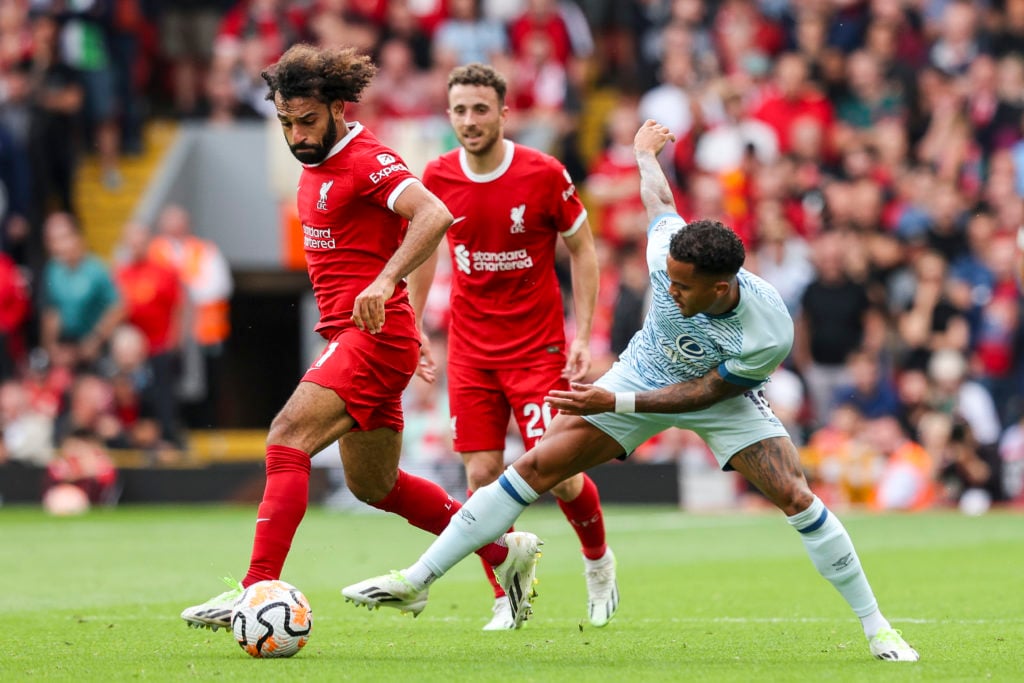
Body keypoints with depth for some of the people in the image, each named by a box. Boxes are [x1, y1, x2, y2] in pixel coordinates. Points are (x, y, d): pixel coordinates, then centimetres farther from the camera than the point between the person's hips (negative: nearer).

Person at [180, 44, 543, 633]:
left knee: (287, 441, -22)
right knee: (374, 485, 19)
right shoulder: (316, 168, 16)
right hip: (348, 337, 11)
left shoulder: (368, 160, -13)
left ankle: (256, 590, -28)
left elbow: (435, 216, -28)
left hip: (374, 337, -11)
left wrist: (384, 280, -40)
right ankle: (507, 550, 31)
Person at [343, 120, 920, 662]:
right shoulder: (670, 252, -30)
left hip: (723, 395, -3)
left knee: (795, 497, -19)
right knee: (538, 465, -8)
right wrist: (646, 152, 16)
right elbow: (658, 199, -6)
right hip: (644, 373, 3)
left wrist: (615, 403, -27)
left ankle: (875, 625, -2)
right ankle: (417, 580, -2)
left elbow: (702, 393, -23)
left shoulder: (769, 332, -37)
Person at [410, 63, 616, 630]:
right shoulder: (438, 178, -3)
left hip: (538, 345, -3)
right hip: (470, 349, 3)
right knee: (482, 476, -5)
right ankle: (506, 600, 9)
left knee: (558, 475, -7)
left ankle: (598, 560, 23)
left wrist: (583, 336, -6)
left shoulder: (545, 175, -12)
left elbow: (582, 249, -1)